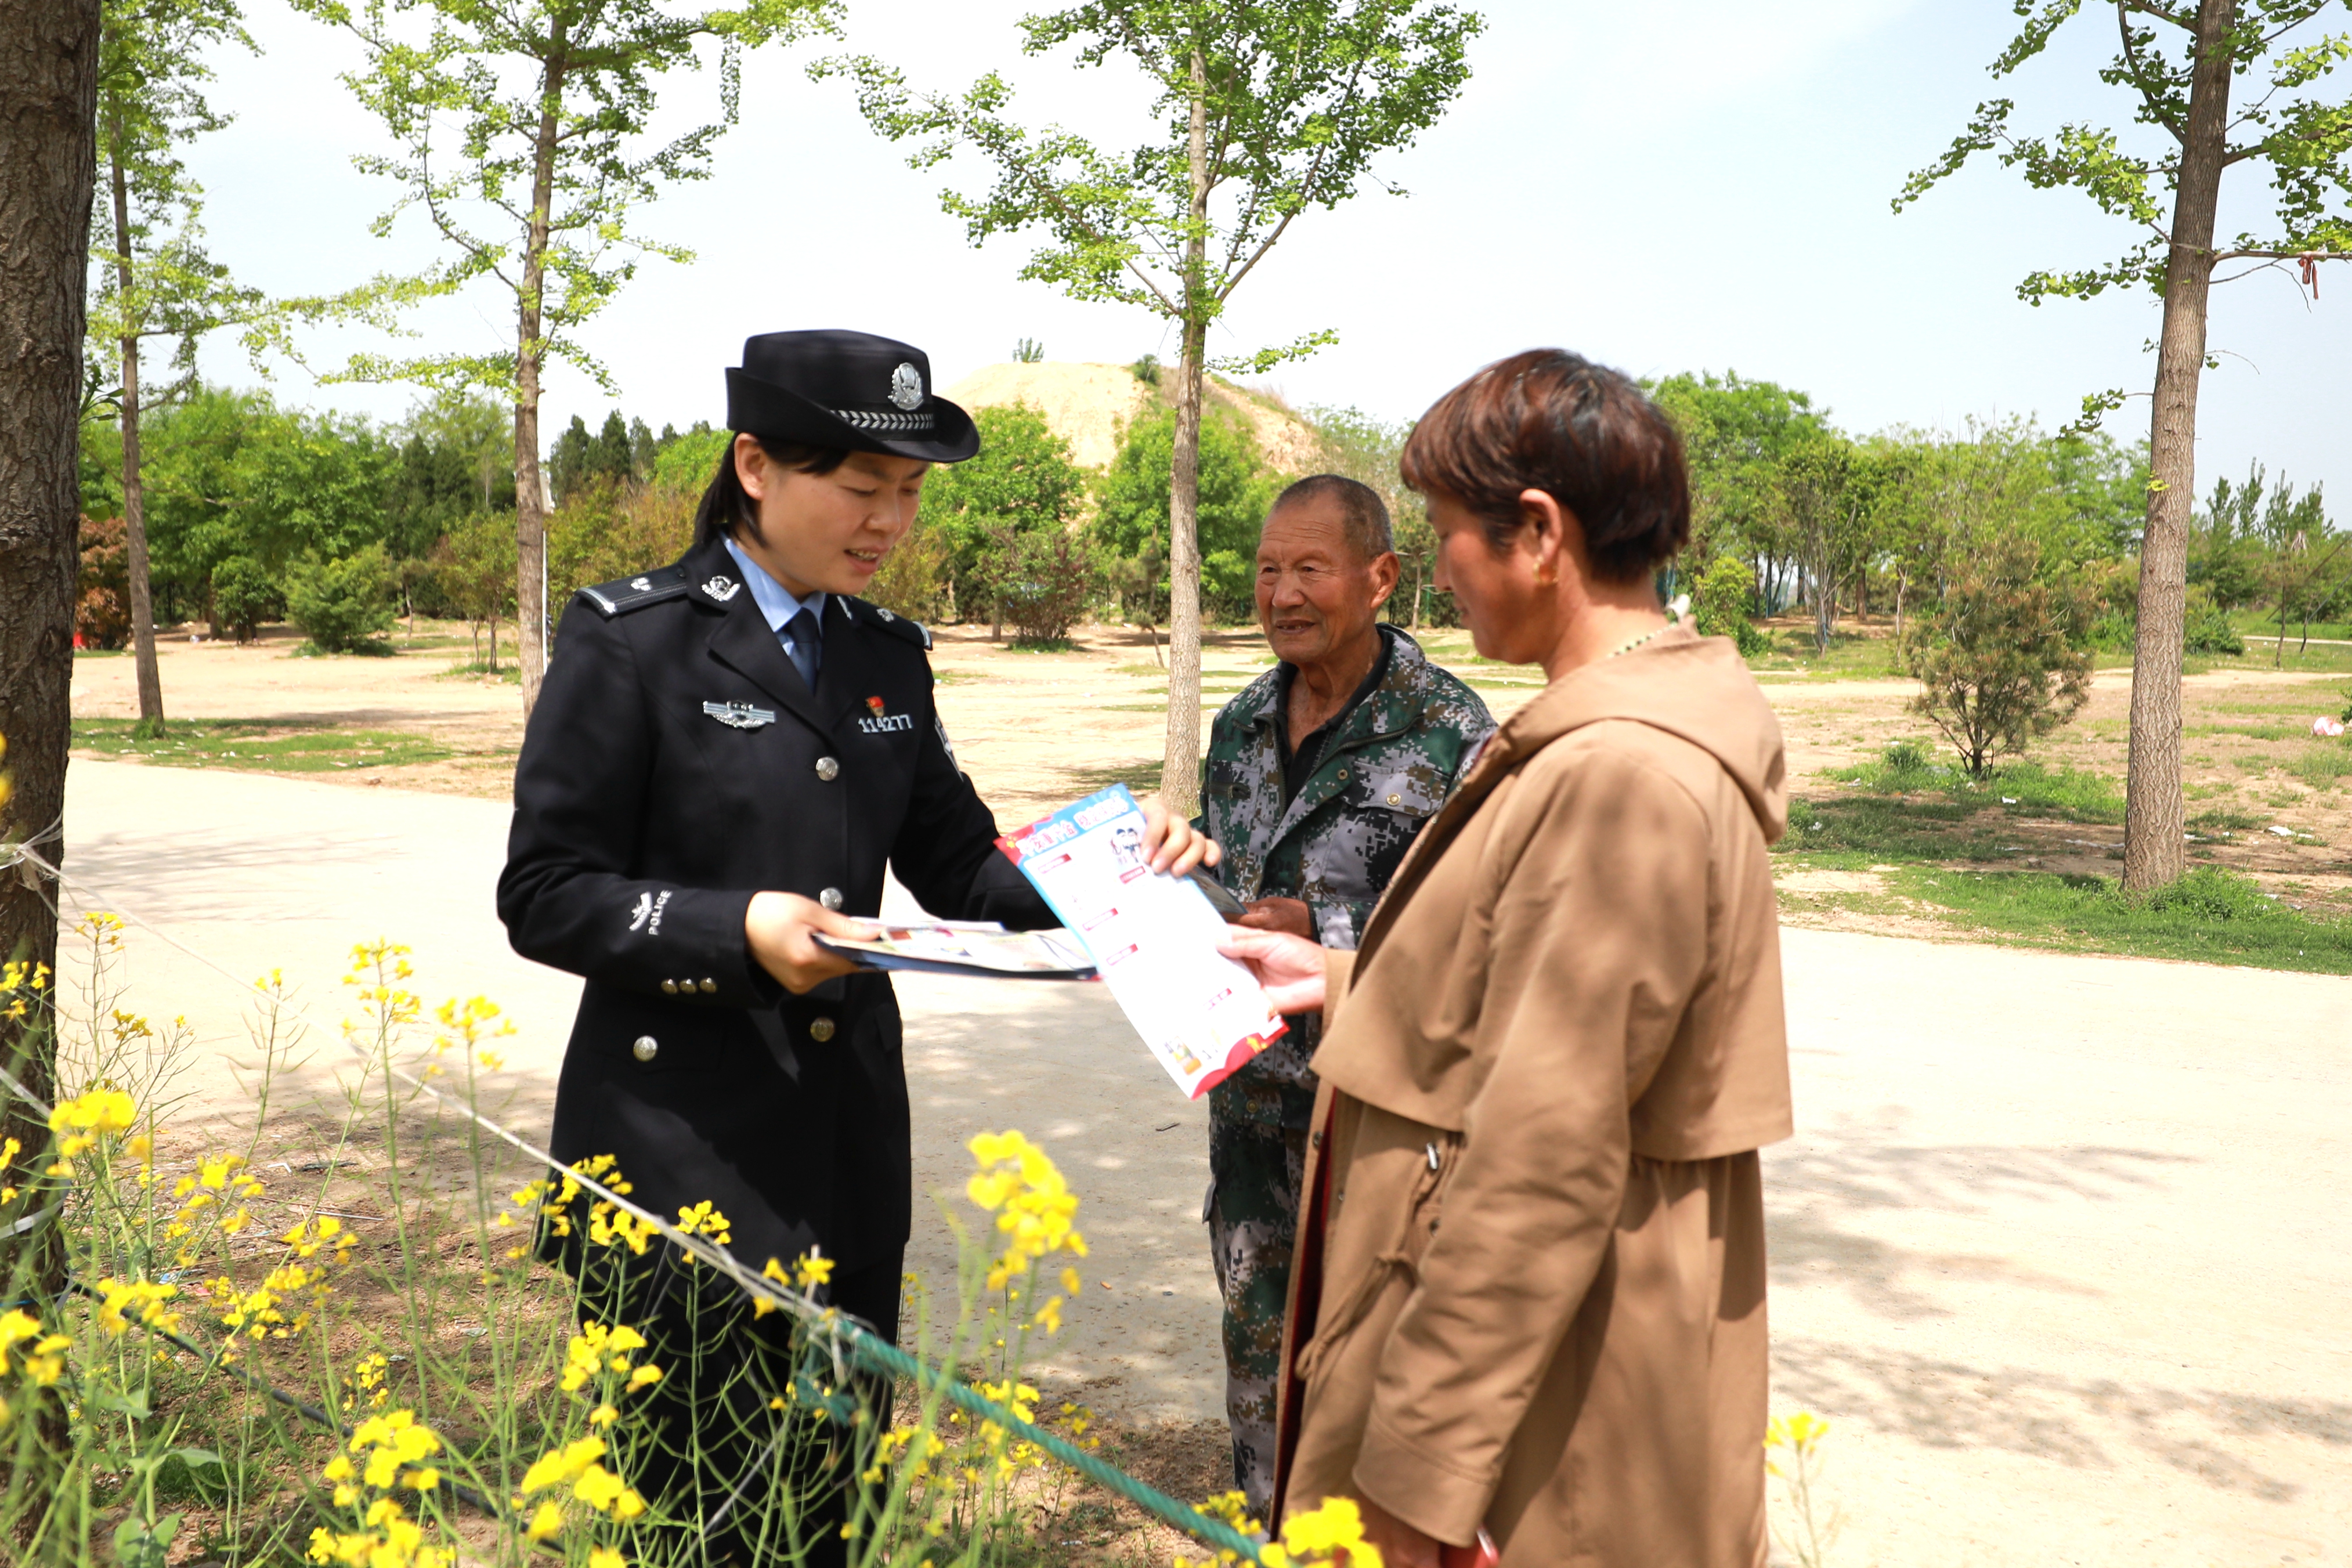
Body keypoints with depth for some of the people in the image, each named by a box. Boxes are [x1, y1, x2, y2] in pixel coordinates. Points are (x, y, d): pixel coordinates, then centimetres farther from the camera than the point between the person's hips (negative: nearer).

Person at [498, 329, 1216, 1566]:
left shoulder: (888, 654, 9)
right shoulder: (631, 638, -8)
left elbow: (957, 863, 10)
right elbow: (544, 896, -9)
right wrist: (736, 931, -23)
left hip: (849, 1144, 6)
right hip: (685, 1145, -5)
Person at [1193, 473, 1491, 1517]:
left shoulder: (1448, 732, -12)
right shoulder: (1242, 724, 8)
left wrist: (1321, 939, -22)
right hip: (1250, 1089, 7)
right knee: (1256, 1334, 19)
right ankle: (1266, 1531, 38)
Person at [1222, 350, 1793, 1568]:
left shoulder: (1624, 774, -25)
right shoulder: (1605, 737, 8)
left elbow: (1547, 1160, -27)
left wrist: (1419, 1469, -22)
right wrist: (1344, 985, 16)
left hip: (1542, 1408, -9)